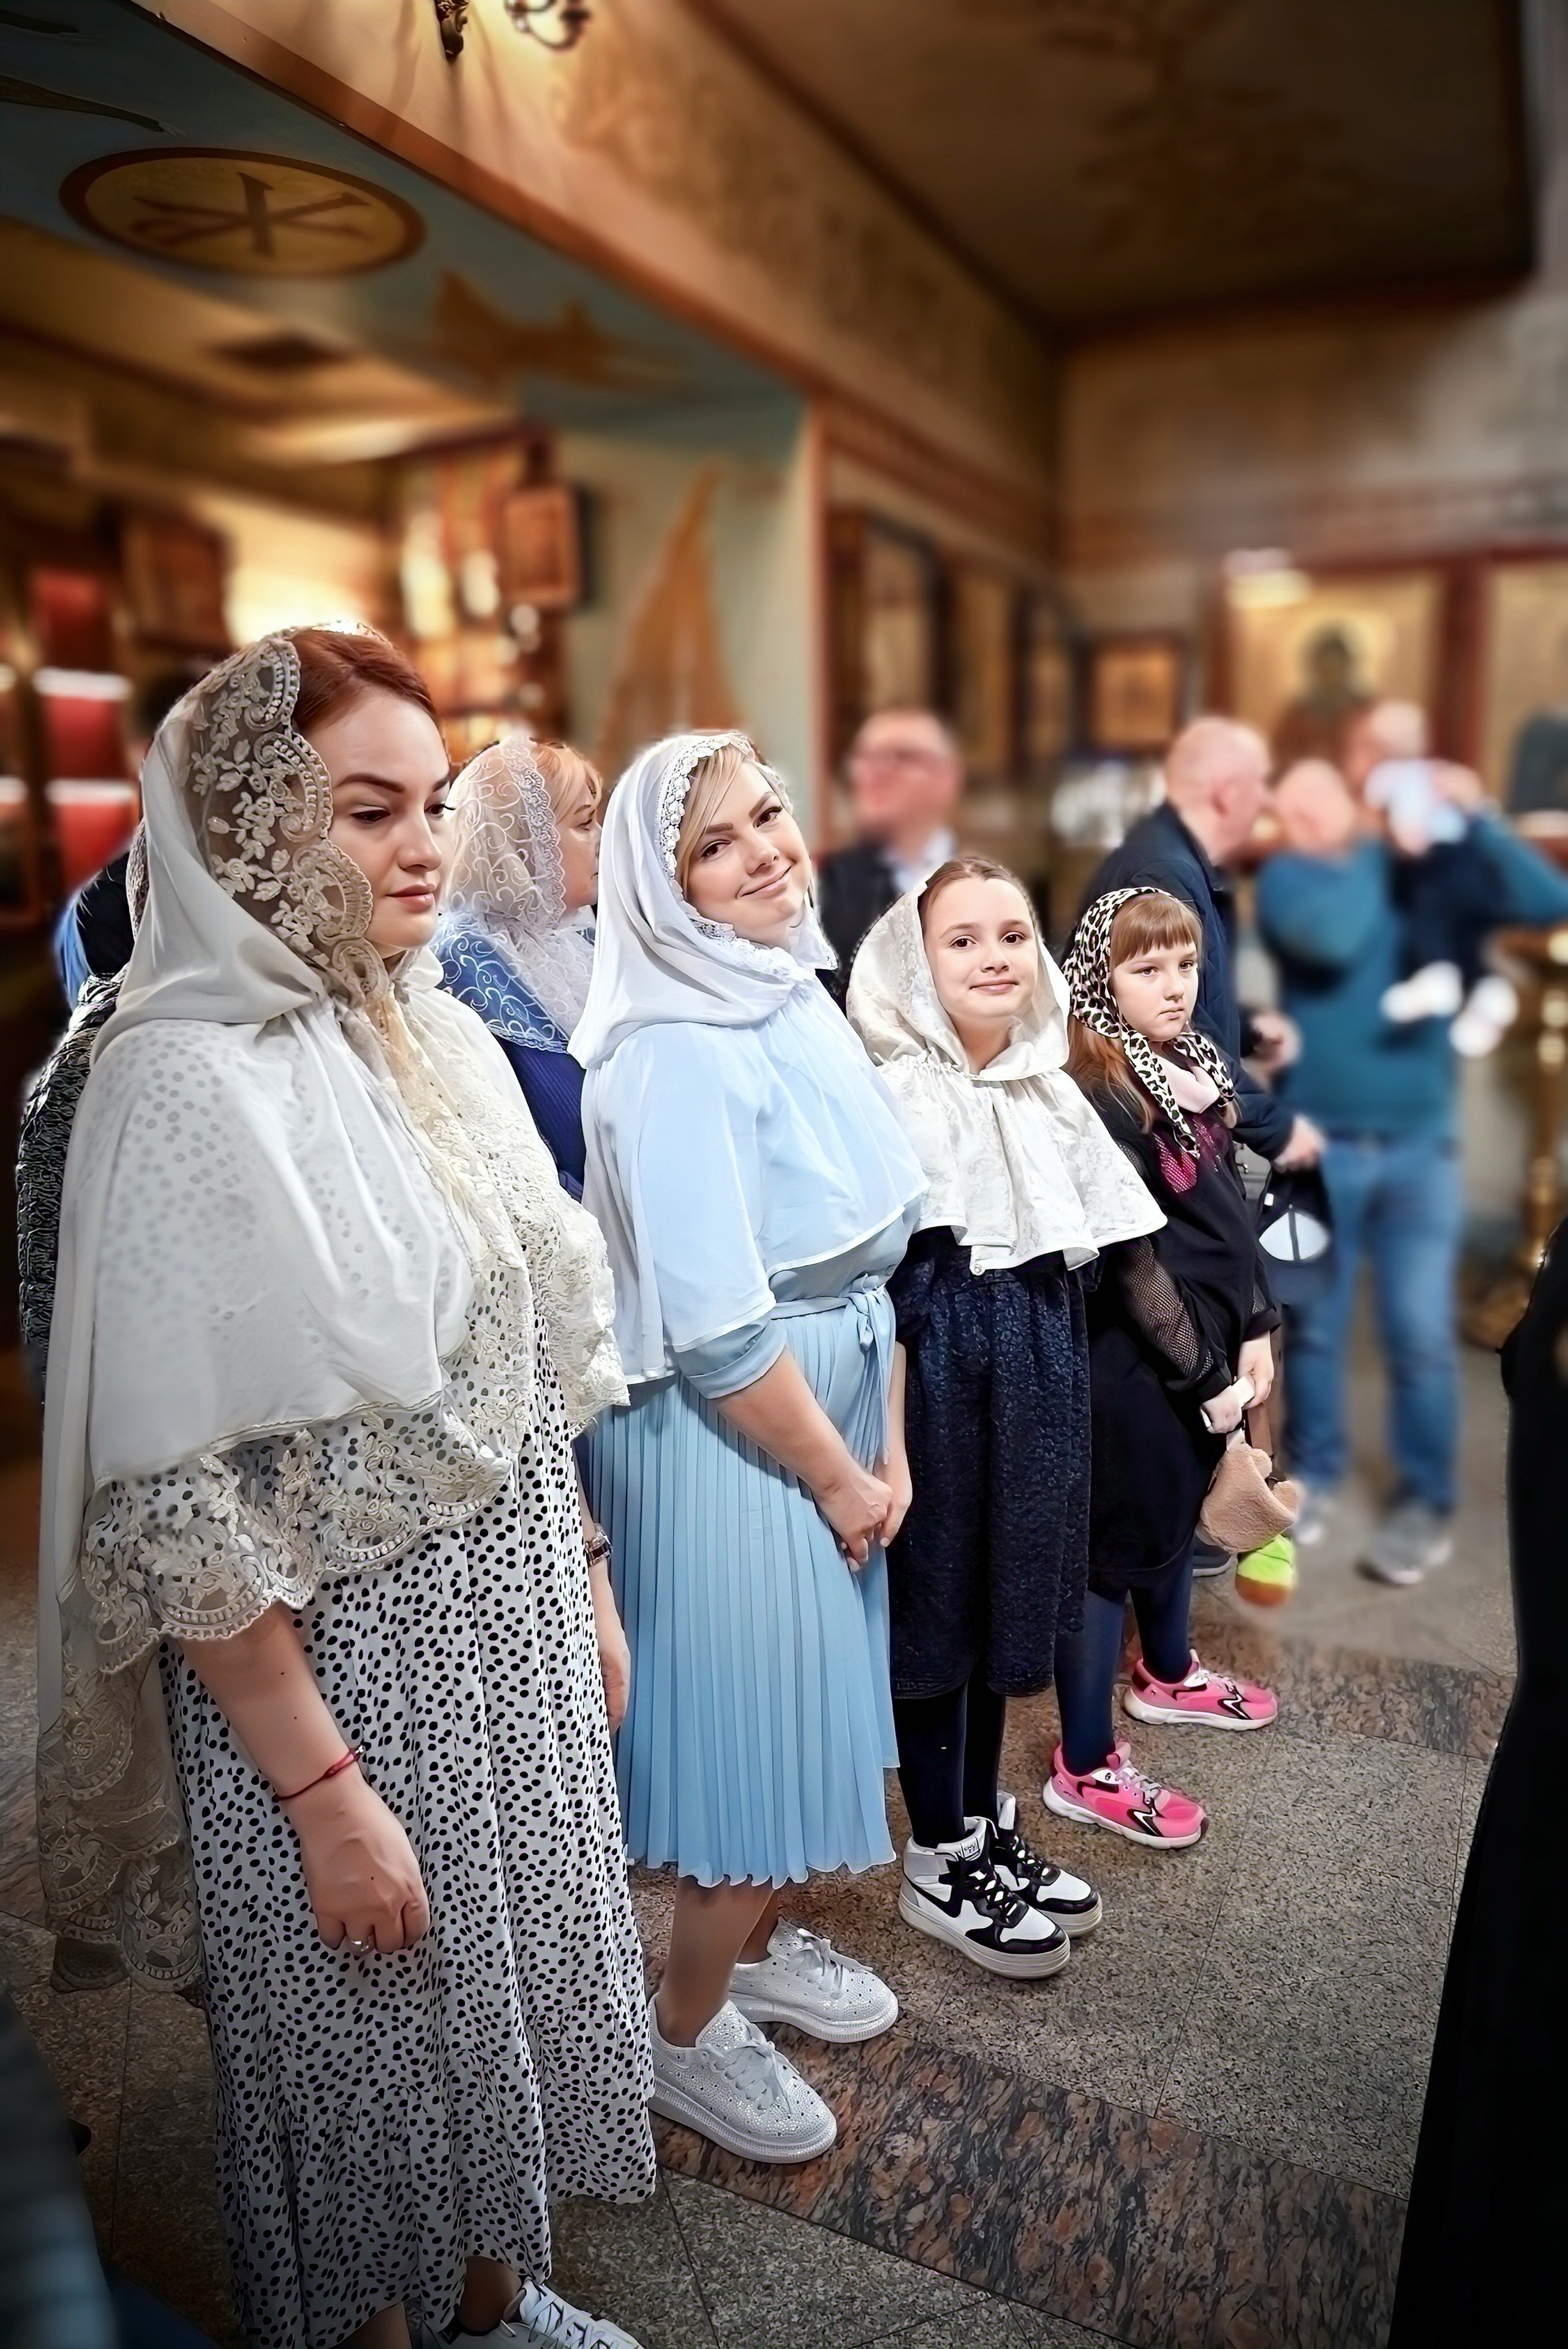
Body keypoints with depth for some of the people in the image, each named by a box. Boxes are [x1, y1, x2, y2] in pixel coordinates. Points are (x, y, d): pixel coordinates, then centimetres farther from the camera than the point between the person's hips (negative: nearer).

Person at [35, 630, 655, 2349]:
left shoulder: (442, 1036, 1)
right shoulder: (187, 1085, -20)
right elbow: (178, 1508, -20)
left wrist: (586, 1578, 12)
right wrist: (324, 1790, -17)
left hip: (515, 1626, 7)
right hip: (335, 1669, -6)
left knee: (519, 1984, 24)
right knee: (374, 2042, 17)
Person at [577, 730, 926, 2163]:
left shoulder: (804, 1004, 5)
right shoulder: (675, 1056, -22)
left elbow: (865, 1256, 7)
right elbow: (716, 1329, -24)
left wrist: (887, 1449, 4)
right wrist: (839, 1478, -12)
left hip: (834, 1417, 8)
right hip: (730, 1444, -8)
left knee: (810, 1704, 23)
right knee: (748, 1724, 7)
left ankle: (763, 1943, 49)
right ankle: (689, 2032, 34)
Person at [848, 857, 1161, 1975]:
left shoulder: (1052, 1095, 7)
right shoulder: (896, 1097, -12)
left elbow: (1076, 1269, 11)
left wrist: (1063, 1395, 9)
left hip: (1042, 1376, 6)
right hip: (939, 1373, -6)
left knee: (1012, 1599, 17)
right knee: (937, 1603, 7)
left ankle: (988, 1825, 35)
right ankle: (939, 1864, 24)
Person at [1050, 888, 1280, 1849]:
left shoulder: (1198, 1063, 5)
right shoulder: (1099, 1094, -20)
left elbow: (1234, 1208, 10)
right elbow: (1130, 1258, -19)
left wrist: (1254, 1330, 6)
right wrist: (1202, 1376, -13)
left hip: (1207, 1337, 8)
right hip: (1133, 1355, -8)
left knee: (1180, 1507, 25)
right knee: (1118, 1538, 2)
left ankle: (1167, 1671, 49)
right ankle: (1086, 1767, 18)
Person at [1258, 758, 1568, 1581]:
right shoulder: (1287, 876, 0)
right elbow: (1331, 936, -21)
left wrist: (1470, 820, -11)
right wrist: (1381, 850, -7)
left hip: (1420, 1147, 1)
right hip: (1318, 1145, -1)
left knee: (1420, 1334, 1)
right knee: (1314, 1325, 10)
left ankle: (1424, 1501, 18)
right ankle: (1313, 1474, 29)